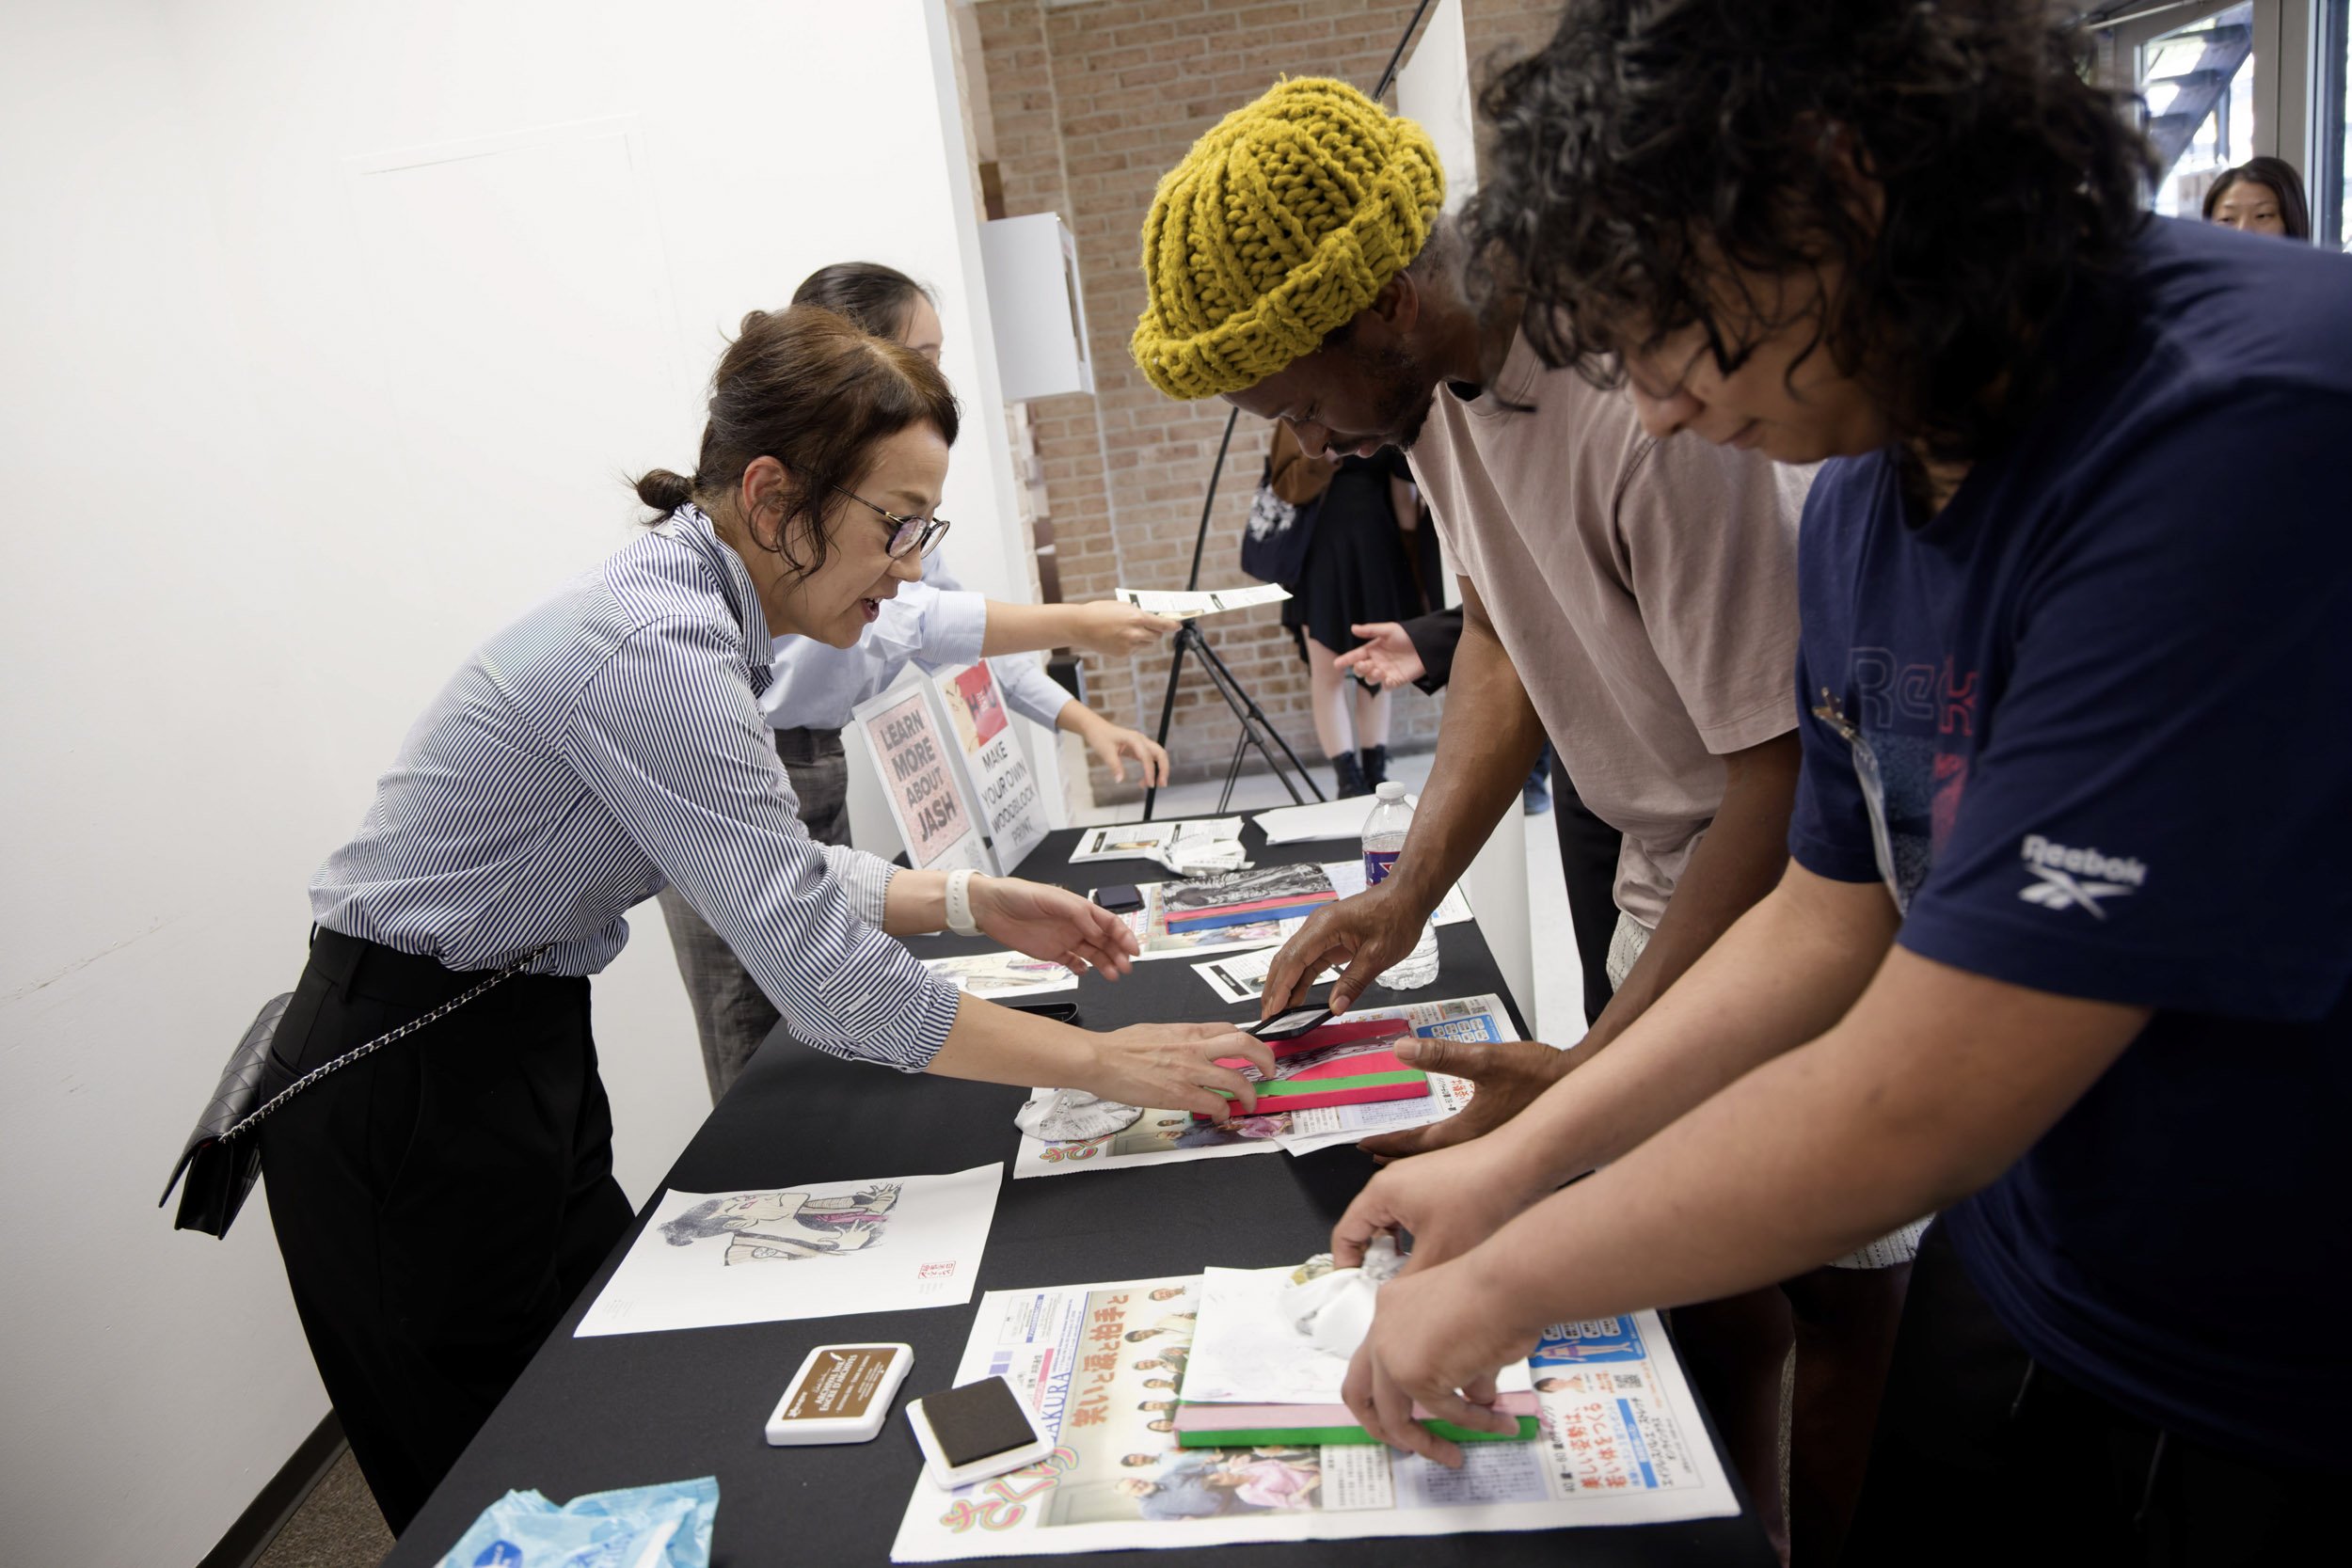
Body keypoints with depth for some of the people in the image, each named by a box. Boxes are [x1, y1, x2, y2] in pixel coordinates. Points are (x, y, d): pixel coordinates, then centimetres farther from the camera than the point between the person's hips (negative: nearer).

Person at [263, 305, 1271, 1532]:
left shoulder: (691, 614, 1)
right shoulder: (654, 649, -29)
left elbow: (764, 876, 8)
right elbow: (828, 981, -30)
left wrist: (973, 902, -1)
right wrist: (1106, 1062, -23)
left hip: (522, 1049, 8)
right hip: (414, 1094, -8)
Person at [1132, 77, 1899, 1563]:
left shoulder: (1652, 396, -31)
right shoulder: (1436, 371, -4)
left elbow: (1790, 779, -26)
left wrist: (1590, 1078, -23)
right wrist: (1408, 892, 1)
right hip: (1676, 877, 7)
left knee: (1845, 1315, 7)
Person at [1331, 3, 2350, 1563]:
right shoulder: (1863, 496, -3)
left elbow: (1915, 1105, -29)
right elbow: (1832, 920, 5)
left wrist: (1500, 1284, -16)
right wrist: (1515, 1161, 1)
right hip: (2013, 1294, 6)